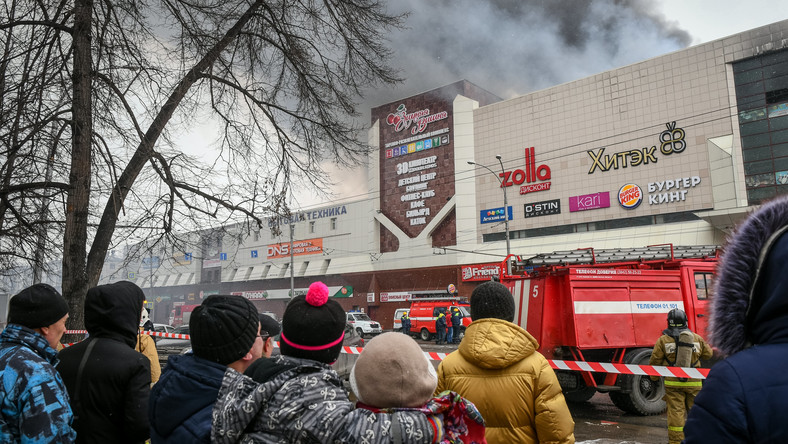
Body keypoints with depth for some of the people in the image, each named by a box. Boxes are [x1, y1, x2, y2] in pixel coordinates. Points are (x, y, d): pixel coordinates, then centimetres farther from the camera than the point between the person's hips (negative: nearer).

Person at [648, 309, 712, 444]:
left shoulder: (663, 340, -4)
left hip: (673, 383, -2)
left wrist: (654, 378, 13)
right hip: (694, 383, 2)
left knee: (675, 412, 0)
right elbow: (708, 354, 20)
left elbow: (654, 361, -2)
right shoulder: (697, 338, 5)